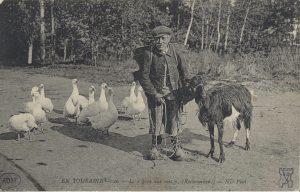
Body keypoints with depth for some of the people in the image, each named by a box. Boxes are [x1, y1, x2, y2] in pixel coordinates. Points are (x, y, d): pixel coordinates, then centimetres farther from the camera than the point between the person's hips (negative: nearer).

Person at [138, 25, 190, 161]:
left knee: (174, 119, 6)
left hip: (173, 92, 2)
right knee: (156, 120, 6)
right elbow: (143, 76, -9)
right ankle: (155, 147, 24)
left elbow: (183, 70, 9)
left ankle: (177, 147, 21)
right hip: (155, 93, -1)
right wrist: (153, 94, -14)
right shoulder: (149, 53, -10)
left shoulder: (174, 51, -2)